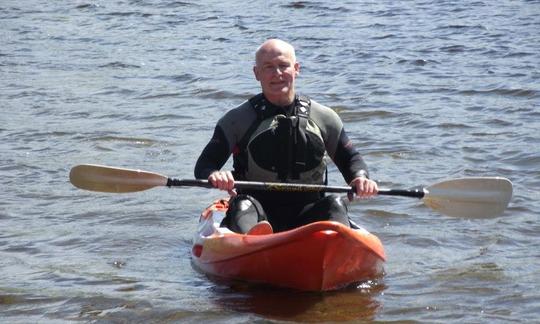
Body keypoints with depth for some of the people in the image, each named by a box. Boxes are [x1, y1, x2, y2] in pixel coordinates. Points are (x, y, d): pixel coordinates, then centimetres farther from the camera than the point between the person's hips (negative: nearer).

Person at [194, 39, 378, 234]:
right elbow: (204, 165, -1)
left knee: (334, 204, -26)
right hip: (259, 217, -2)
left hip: (305, 217, 2)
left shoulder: (324, 118, 10)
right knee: (243, 204, -32)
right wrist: (214, 175, -27)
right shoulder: (237, 120, 4)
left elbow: (350, 159, 18)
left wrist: (360, 178, -8)